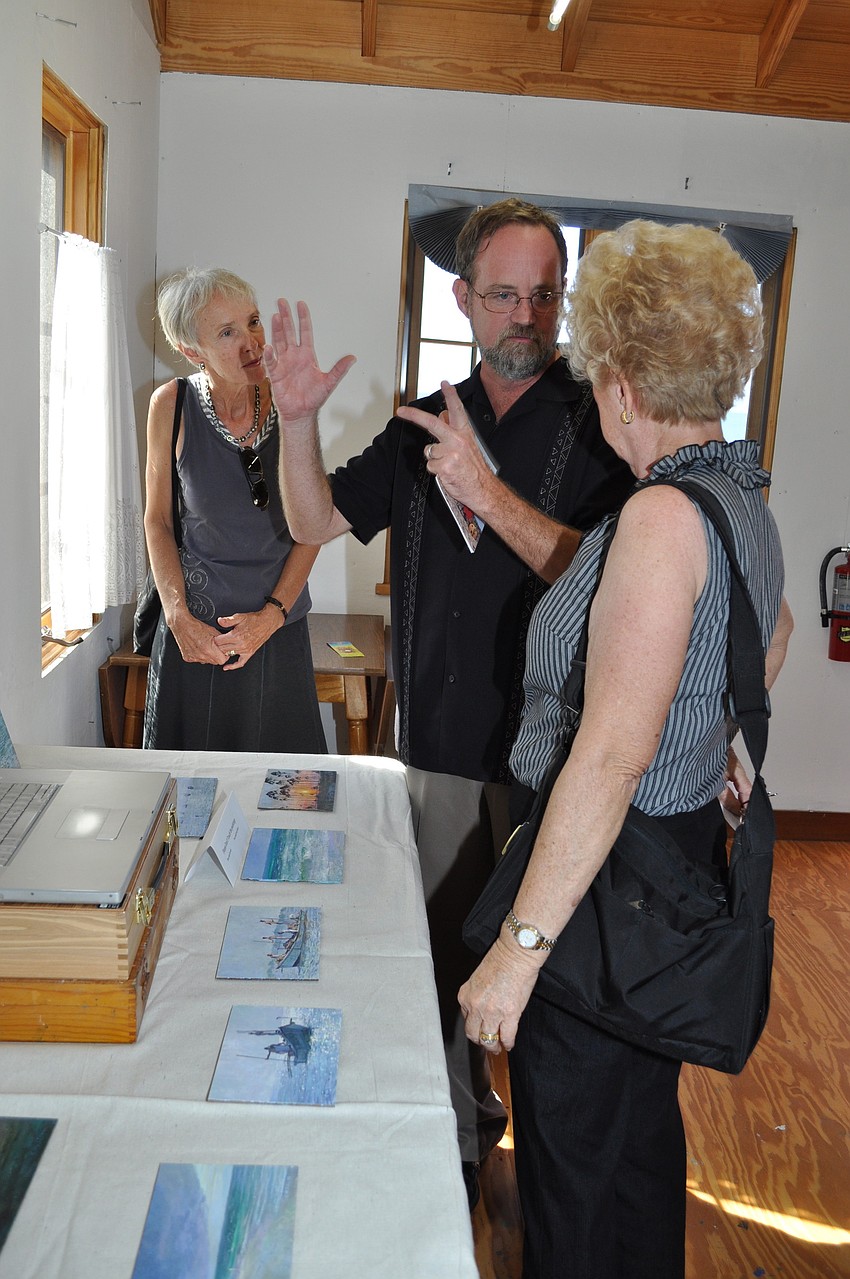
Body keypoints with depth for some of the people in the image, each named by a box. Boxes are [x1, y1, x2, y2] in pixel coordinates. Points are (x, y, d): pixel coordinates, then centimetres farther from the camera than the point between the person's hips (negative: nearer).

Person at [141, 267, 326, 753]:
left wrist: (272, 614, -10)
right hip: (195, 628, 0)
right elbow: (158, 520, 0)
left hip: (280, 626, 1)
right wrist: (179, 617, -9)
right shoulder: (173, 404, -9)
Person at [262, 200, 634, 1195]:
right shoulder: (425, 425, 9)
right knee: (440, 953, 17)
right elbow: (316, 522, 9)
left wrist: (487, 491, -26)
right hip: (436, 748, 5)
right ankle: (461, 1129, 42)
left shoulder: (596, 428, -6)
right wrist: (298, 420, -7)